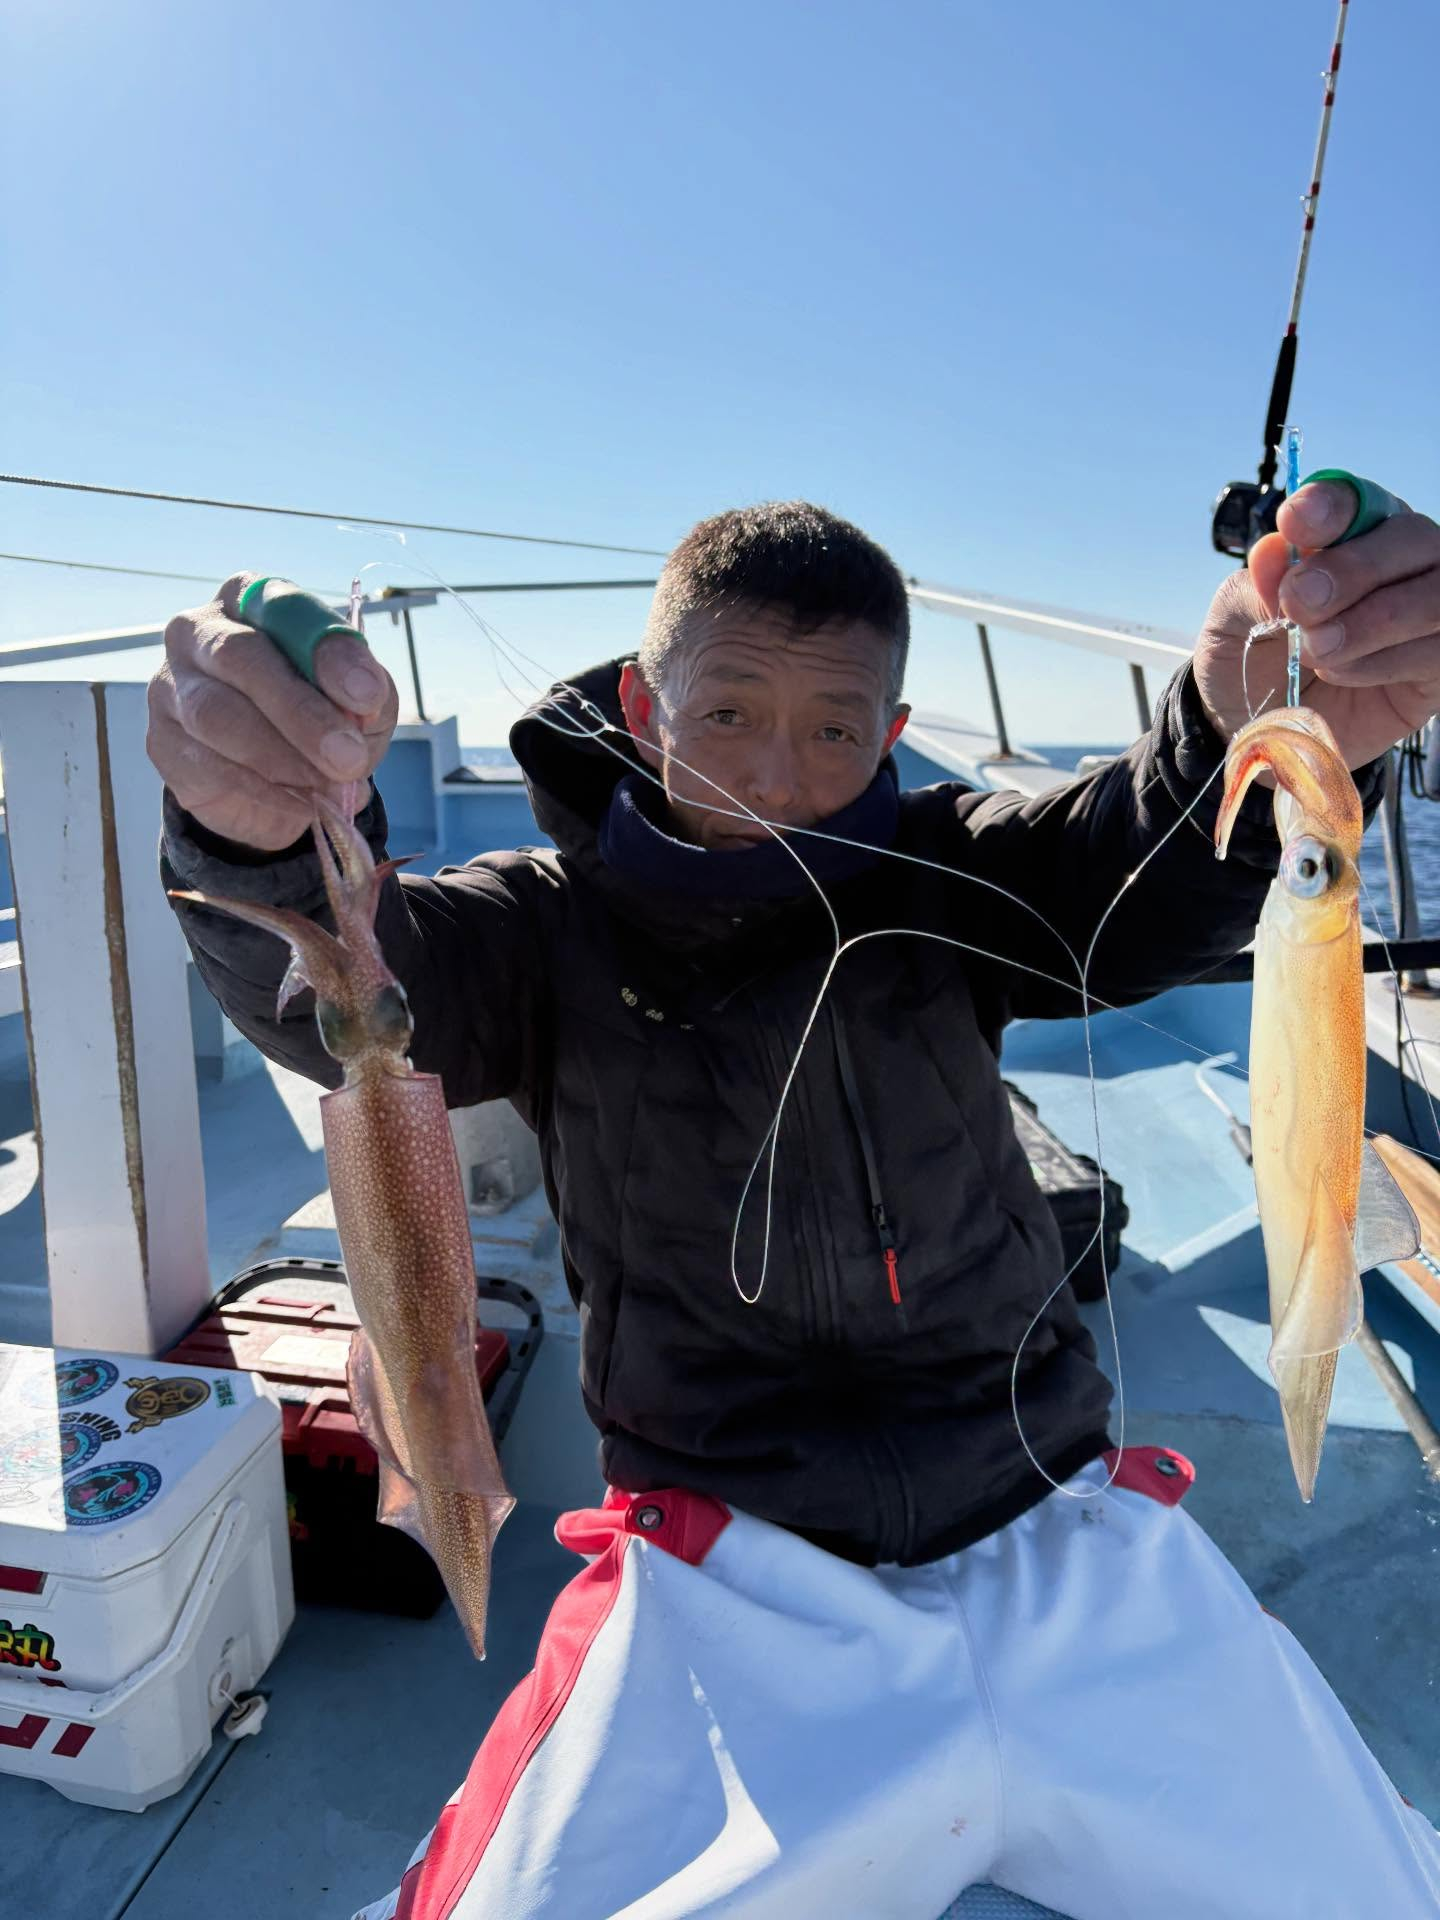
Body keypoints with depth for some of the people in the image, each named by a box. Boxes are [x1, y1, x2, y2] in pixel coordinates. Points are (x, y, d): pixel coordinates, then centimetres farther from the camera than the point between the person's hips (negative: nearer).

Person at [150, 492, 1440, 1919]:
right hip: (733, 1586, -1)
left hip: (1059, 1536, 2)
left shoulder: (938, 881, 3)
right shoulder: (556, 929, -1)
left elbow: (1150, 872, -14)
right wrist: (267, 825, -39)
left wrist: (1275, 738, -36)